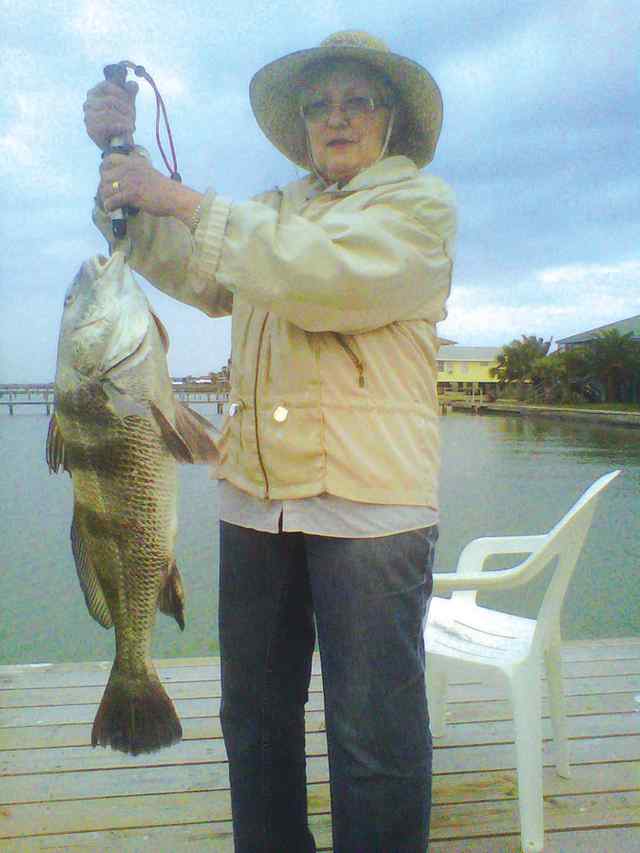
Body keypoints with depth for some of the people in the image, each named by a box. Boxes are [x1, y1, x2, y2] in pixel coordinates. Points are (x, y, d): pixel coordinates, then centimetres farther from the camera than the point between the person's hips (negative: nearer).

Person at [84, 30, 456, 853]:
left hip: (368, 495, -5)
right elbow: (185, 268, 12)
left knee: (374, 737, -1)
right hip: (256, 489, 6)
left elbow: (326, 277, -15)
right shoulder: (271, 211, 24)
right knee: (255, 714, 15)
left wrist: (187, 201, -11)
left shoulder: (420, 200, 4)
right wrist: (122, 155, 2)